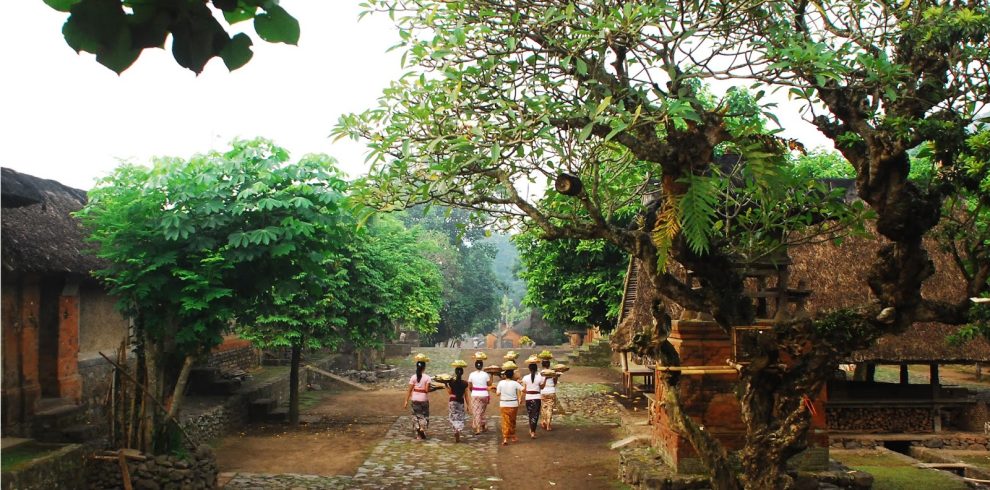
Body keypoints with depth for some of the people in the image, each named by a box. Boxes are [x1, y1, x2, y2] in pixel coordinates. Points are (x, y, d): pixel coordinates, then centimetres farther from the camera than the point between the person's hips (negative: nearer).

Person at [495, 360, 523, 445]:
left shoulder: (501, 383, -8)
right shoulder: (515, 383, -10)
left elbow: (498, 393, -3)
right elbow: (523, 390, -11)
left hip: (503, 405, 0)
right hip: (514, 404, 0)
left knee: (505, 422, 1)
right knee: (512, 421, 18)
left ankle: (505, 439, -11)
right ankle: (512, 436, 33)